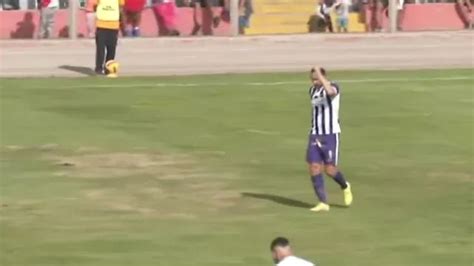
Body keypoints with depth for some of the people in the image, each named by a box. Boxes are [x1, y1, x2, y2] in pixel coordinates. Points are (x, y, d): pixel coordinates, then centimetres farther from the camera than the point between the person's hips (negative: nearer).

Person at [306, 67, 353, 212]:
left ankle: (345, 187, 26)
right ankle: (323, 203, -1)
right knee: (314, 168, -6)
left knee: (330, 170, -6)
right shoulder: (312, 90, 10)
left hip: (331, 135, -6)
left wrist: (319, 74, -33)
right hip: (315, 135, 6)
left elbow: (330, 91, -38)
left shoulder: (333, 87, -11)